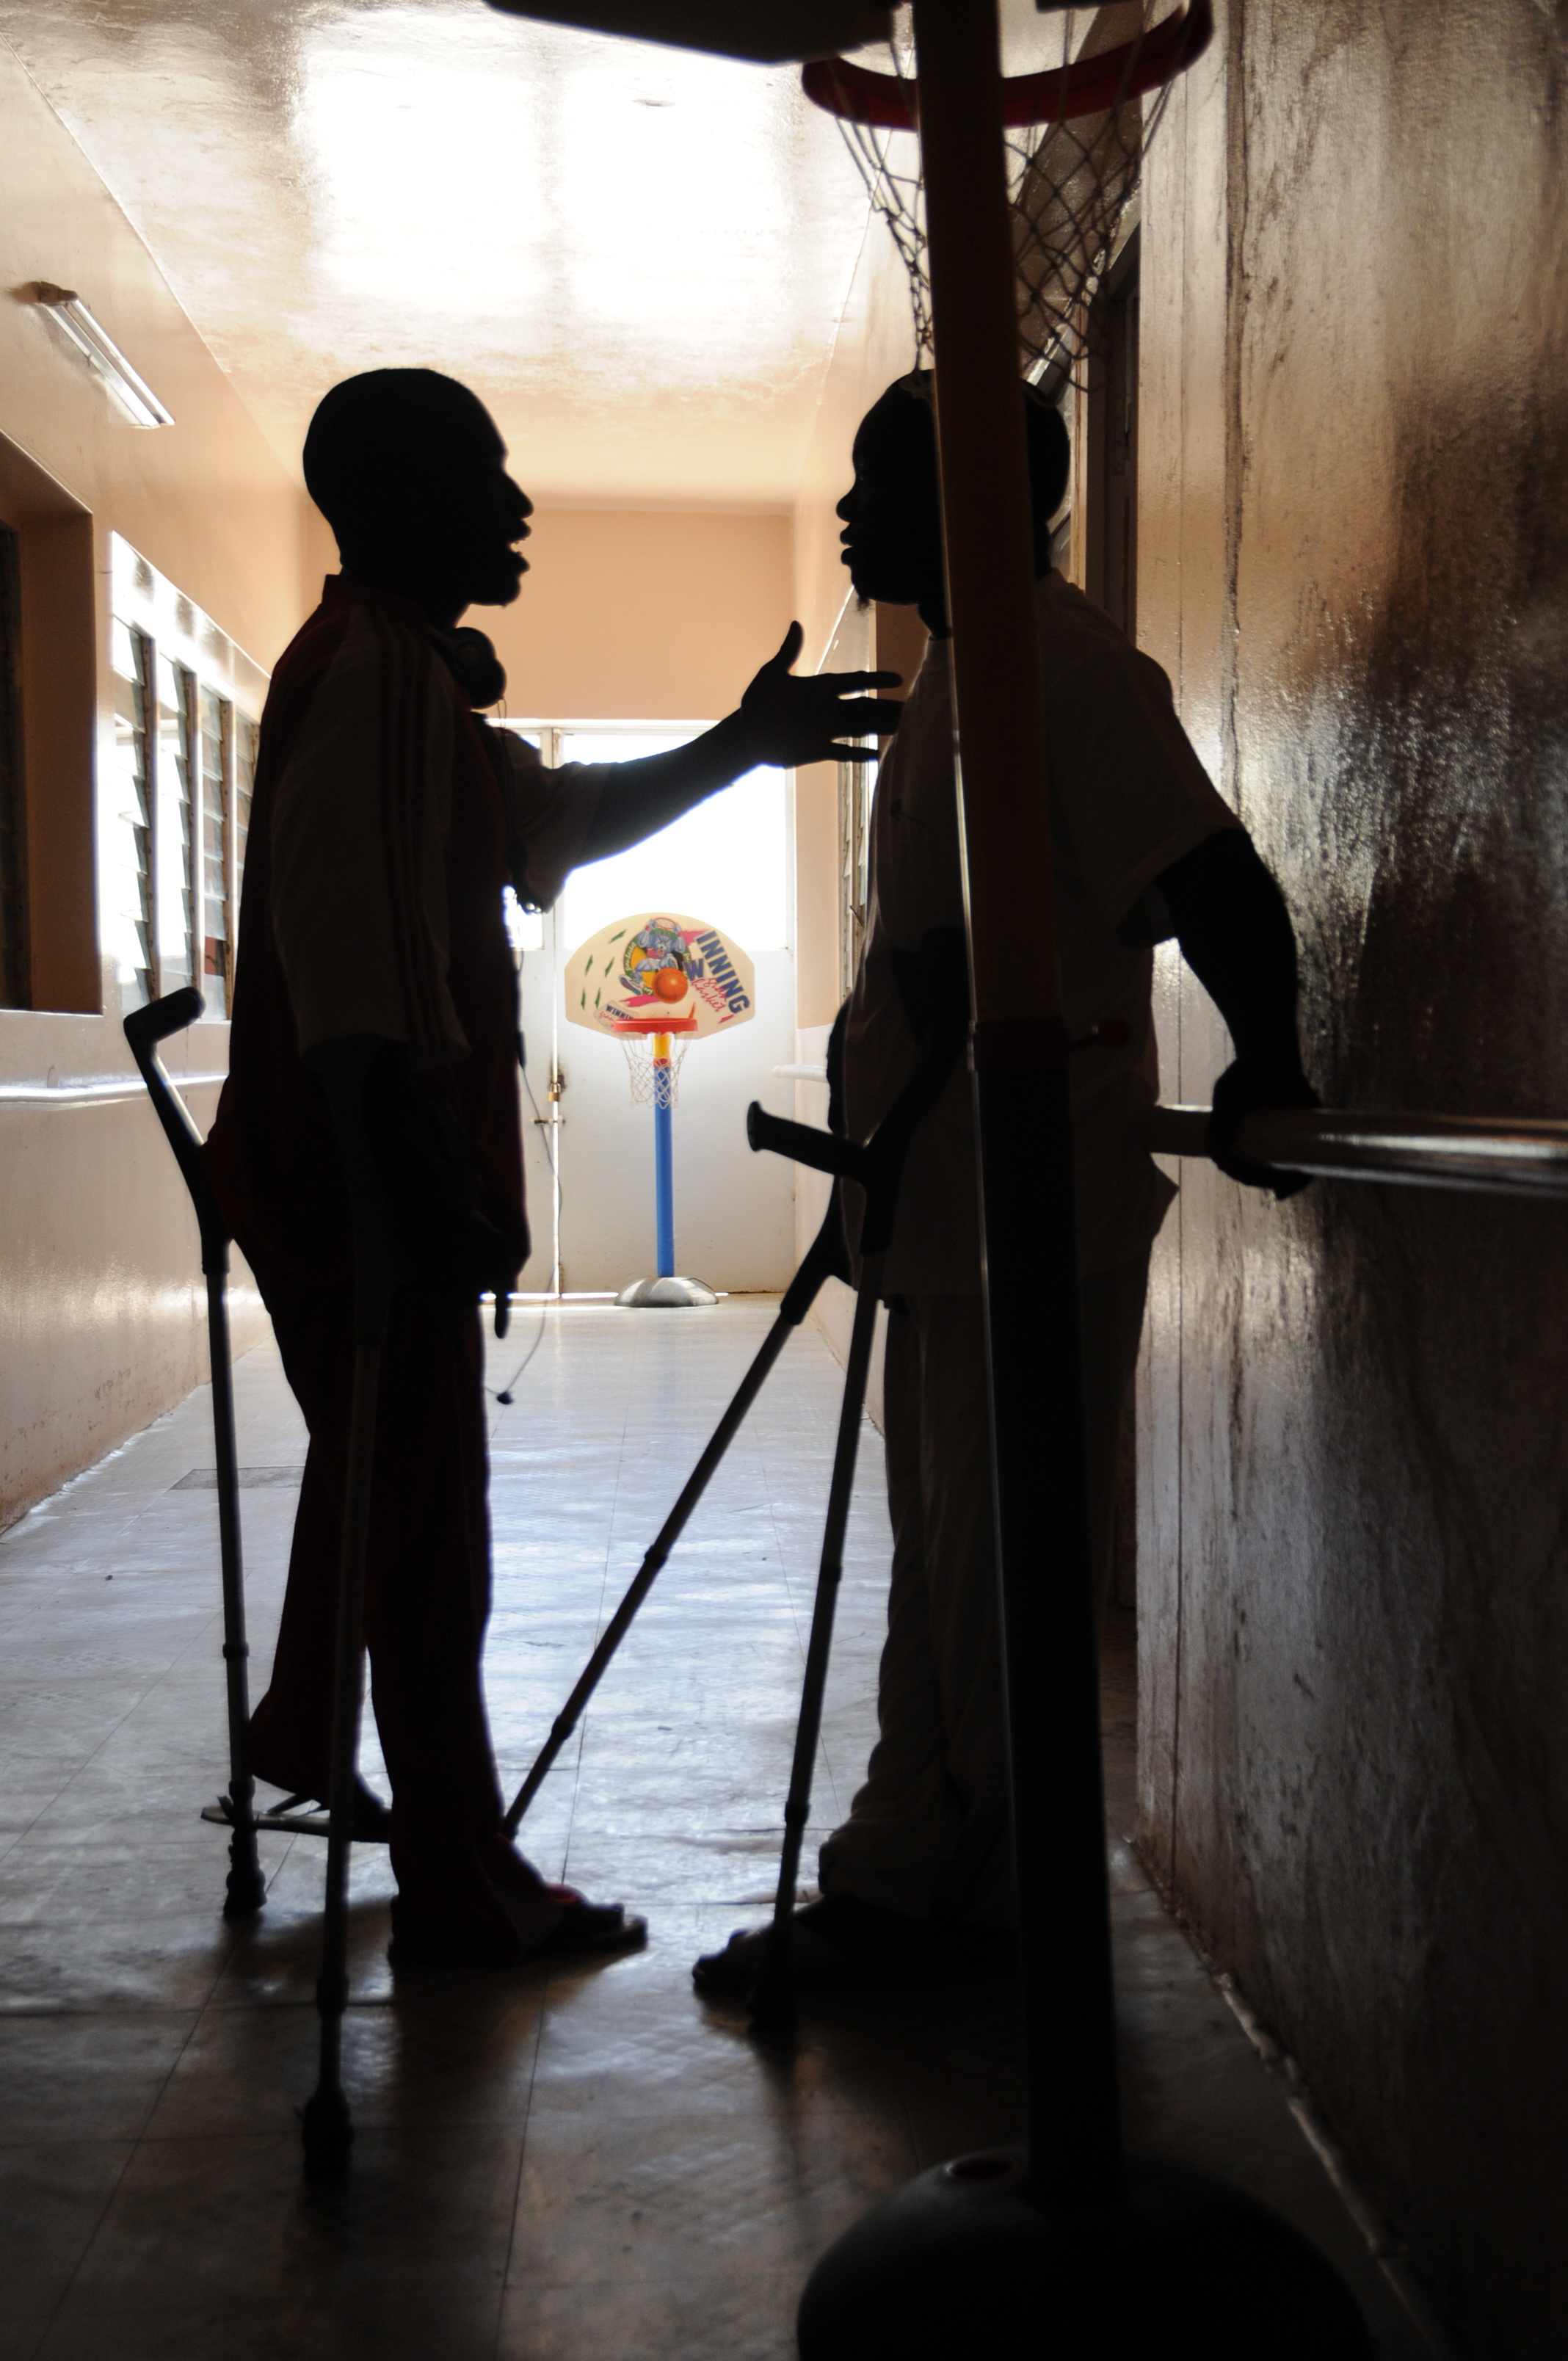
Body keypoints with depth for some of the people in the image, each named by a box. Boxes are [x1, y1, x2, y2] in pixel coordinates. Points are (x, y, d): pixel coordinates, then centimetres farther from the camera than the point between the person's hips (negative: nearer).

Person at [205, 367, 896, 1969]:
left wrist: (740, 750, 21)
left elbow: (553, 820, 26)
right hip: (366, 1172, -11)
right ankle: (461, 1893, 5)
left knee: (375, 1464, 26)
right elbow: (344, 940, -26)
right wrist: (408, 1175, -29)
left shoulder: (391, 667, 18)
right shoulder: (382, 670, -16)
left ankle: (304, 1735, 44)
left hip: (362, 1170, 11)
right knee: (426, 1515, -5)